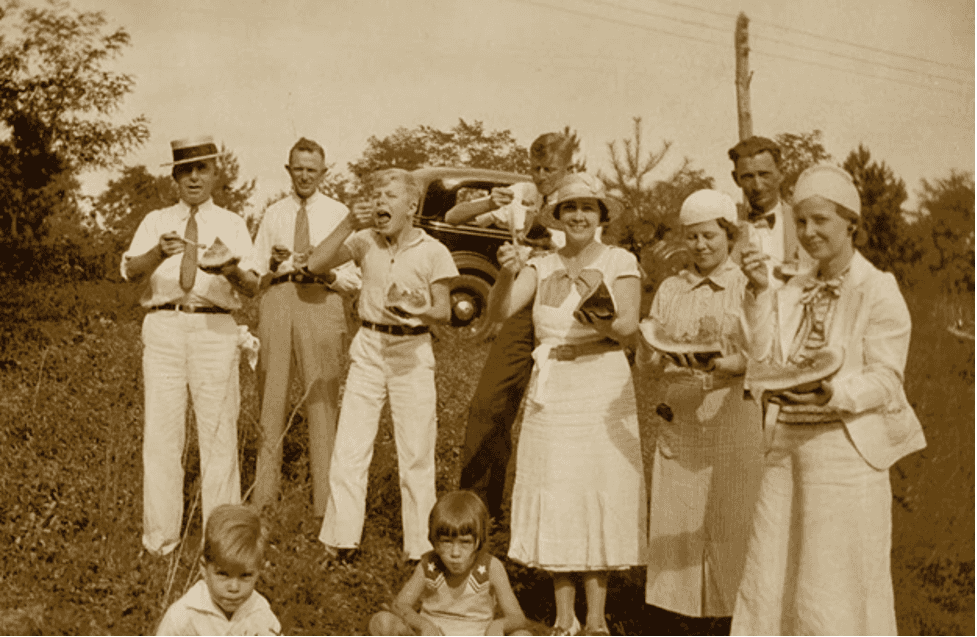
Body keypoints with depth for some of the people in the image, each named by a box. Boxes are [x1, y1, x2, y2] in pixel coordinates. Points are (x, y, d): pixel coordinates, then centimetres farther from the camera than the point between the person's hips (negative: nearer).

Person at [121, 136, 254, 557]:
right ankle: (160, 536, 11)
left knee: (218, 431, 2)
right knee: (161, 431, 2)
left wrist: (231, 270, -24)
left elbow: (251, 287, -1)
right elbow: (130, 271, -4)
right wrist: (158, 253, -25)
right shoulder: (155, 222, 13)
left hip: (214, 330, -1)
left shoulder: (232, 225, 11)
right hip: (164, 328, 1)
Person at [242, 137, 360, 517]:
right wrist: (275, 265, -6)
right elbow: (253, 271, 16)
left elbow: (355, 278, 4)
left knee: (322, 400, -1)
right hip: (278, 300, 2)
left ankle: (325, 499, 7)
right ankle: (264, 491, 16)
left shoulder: (339, 214, 9)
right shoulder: (274, 214, 16)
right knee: (271, 397, 6)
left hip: (321, 301, -2)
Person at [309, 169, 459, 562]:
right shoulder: (365, 243, 5)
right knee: (349, 448, -1)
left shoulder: (433, 251, -1)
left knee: (416, 453, 0)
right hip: (368, 347, 2)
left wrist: (419, 312, -21)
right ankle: (341, 539, 10)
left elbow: (444, 312, 0)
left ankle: (420, 546, 11)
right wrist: (349, 224, -10)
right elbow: (315, 264, -4)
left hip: (413, 351, -2)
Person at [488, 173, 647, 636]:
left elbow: (629, 324, -12)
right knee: (555, 502, 4)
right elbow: (500, 310, -6)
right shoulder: (542, 267, 9)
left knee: (600, 499, -1)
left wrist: (598, 320, -33)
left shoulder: (619, 261, 1)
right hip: (550, 393, 3)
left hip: (602, 390, -3)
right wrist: (507, 274, -25)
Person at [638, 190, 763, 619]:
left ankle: (733, 614, 10)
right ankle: (685, 612, 15)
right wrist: (651, 349, -13)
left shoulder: (749, 288, 3)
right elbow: (648, 365, 10)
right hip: (679, 427, 3)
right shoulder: (670, 290, 12)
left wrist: (724, 364, -24)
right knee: (677, 528, 3)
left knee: (732, 527, -1)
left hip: (736, 424, -3)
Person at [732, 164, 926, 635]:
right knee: (773, 584, 8)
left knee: (839, 592, 0)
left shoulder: (879, 290, -5)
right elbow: (767, 363, 3)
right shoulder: (793, 293, 13)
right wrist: (760, 292, -3)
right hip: (787, 446, 6)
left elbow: (885, 380, -10)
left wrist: (832, 393, -29)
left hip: (847, 451, -6)